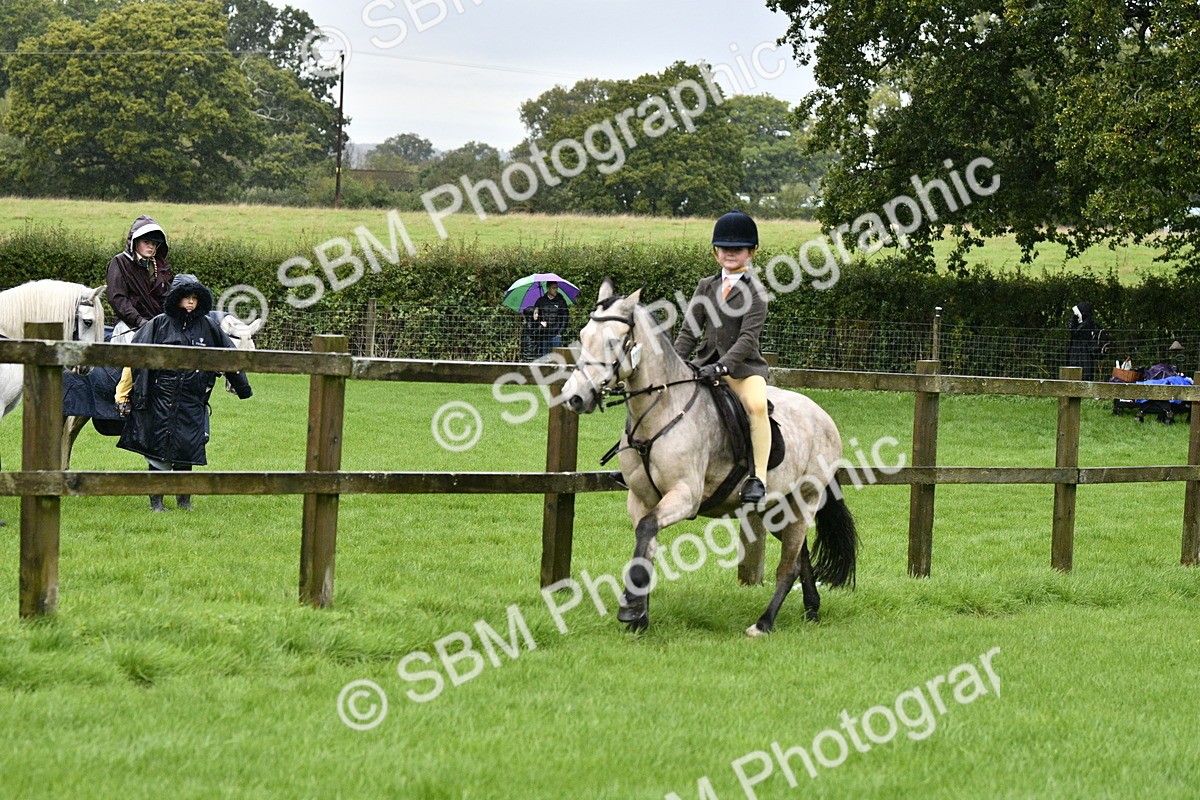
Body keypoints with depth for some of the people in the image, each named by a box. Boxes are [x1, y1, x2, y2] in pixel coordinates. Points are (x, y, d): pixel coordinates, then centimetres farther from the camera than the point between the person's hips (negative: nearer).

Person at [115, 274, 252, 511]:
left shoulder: (208, 327, 8)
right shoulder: (158, 325, 1)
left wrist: (242, 387, 25)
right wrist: (123, 395, -3)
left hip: (192, 400, 2)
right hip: (161, 399, -2)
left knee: (187, 447, 3)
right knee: (159, 448, 0)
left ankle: (184, 498, 17)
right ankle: (156, 499, 8)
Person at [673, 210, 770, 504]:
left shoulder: (754, 290, -4)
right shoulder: (706, 287, 12)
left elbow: (748, 337, -15)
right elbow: (689, 331, 9)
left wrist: (722, 366, -28)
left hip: (744, 366, -5)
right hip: (706, 364, 5)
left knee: (757, 404, -33)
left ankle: (757, 477, -30)